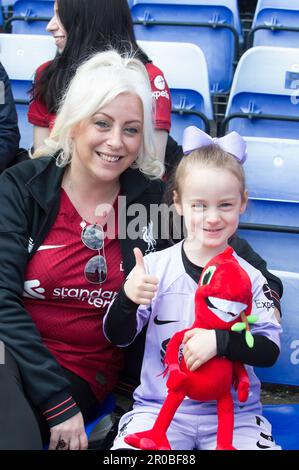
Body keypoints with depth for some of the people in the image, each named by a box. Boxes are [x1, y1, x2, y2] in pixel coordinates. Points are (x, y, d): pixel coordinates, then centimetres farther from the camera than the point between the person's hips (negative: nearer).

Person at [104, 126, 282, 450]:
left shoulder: (249, 277, -2)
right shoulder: (155, 266, -2)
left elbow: (269, 350, -8)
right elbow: (117, 337, 1)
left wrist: (219, 340, -26)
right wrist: (127, 298, -20)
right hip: (159, 407, 0)